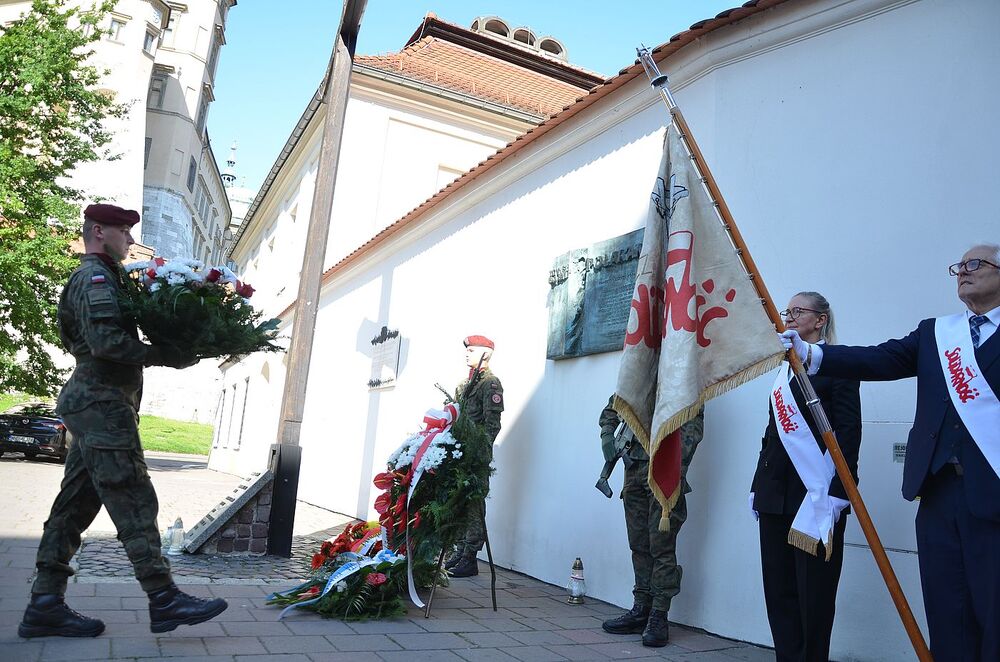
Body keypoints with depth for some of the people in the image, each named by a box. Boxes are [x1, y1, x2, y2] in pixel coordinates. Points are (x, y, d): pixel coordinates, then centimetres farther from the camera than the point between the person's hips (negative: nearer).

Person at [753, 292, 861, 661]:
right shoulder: (785, 367, 18)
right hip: (776, 492, 7)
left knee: (813, 590, 1)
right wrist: (758, 485, 15)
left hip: (817, 492, -7)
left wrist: (837, 492, -18)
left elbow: (848, 432, -11)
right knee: (777, 586, 9)